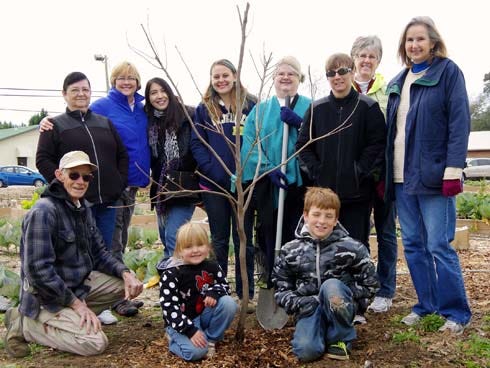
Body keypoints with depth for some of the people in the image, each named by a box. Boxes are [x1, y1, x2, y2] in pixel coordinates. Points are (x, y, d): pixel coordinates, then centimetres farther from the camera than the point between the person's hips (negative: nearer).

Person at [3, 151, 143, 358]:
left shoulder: (82, 207, 4)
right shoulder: (43, 212, -22)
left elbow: (98, 252, 8)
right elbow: (39, 270, -26)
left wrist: (125, 273, -10)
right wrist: (76, 303, -20)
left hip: (79, 284, 8)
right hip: (46, 298, -8)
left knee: (129, 284, 2)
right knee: (95, 342, -18)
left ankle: (71, 317, 5)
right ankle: (25, 325, -1)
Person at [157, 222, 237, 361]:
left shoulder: (212, 267, -3)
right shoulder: (171, 274, -18)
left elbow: (224, 286, 6)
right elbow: (168, 306, -20)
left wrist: (214, 292, -20)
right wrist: (190, 330, -27)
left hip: (204, 315, 5)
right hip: (181, 323, -5)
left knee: (228, 303, -19)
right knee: (196, 351, -28)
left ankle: (211, 339, -1)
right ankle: (175, 337, 5)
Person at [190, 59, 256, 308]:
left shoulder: (250, 105, 2)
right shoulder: (204, 109, 6)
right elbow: (196, 143, 2)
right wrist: (211, 169, -13)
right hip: (213, 184, 1)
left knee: (243, 239, 8)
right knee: (219, 239, 12)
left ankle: (245, 294, 18)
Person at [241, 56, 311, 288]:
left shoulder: (310, 107, 8)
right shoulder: (260, 110, 11)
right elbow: (250, 144, 0)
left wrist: (298, 122, -18)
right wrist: (268, 169, -13)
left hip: (300, 183, -1)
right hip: (267, 184, 1)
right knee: (270, 237, 6)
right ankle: (273, 284, 18)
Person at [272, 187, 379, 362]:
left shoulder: (351, 248, -8)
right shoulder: (290, 251, -2)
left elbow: (370, 284, -1)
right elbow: (281, 288, 6)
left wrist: (339, 295, -14)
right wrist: (298, 303, -14)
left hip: (340, 307, 0)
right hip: (309, 308, 1)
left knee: (331, 285, -34)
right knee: (306, 351, -27)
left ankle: (341, 338, -9)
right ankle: (323, 330, 10)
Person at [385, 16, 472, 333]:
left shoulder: (448, 71, -1)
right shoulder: (398, 82, 17)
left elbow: (459, 123, -9)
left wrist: (453, 170, -17)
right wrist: (385, 174, 13)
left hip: (433, 175, -6)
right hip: (402, 177, 6)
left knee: (439, 245, -5)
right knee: (413, 245, 9)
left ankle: (457, 312, 9)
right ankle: (426, 304, 22)